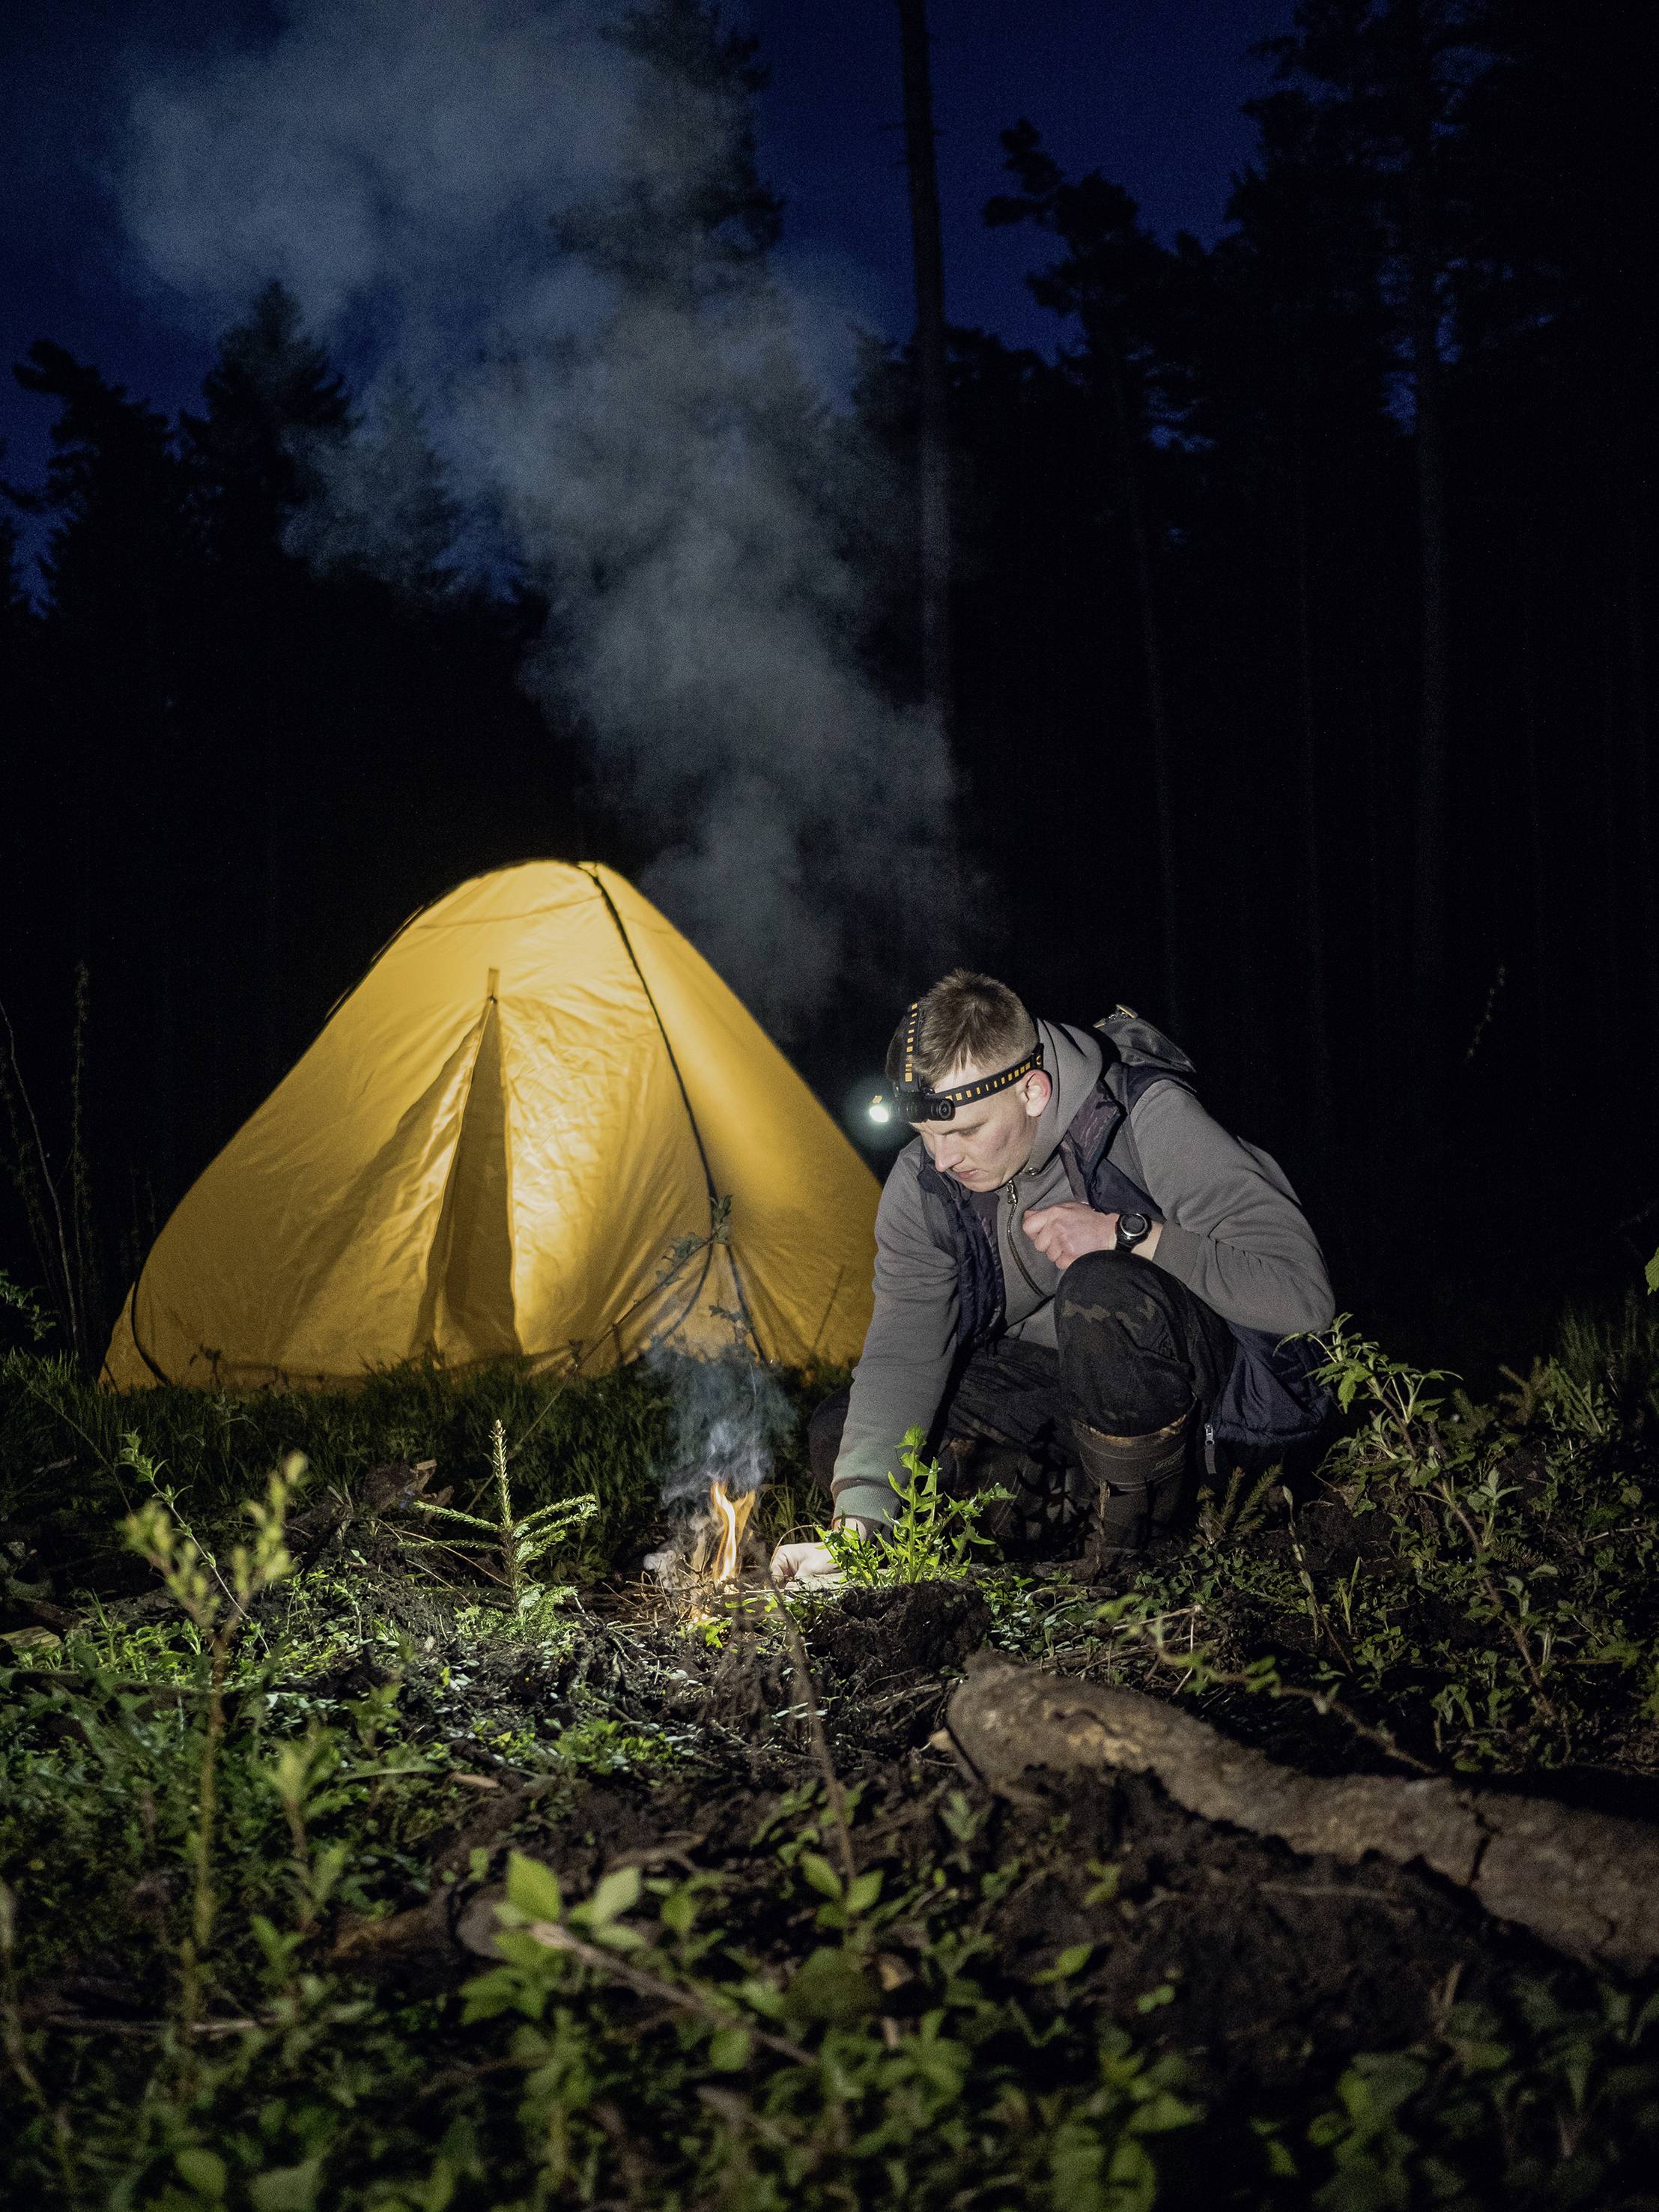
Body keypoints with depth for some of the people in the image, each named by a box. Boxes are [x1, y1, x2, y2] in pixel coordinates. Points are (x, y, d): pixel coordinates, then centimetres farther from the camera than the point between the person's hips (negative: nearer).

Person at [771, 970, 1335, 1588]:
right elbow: (902, 1352, -15)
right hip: (1054, 1387, 6)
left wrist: (1127, 1235, -32)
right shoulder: (921, 1183, -11)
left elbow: (1302, 1291, -29)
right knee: (839, 1437, -9)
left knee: (1100, 1291, -39)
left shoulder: (1147, 1118, -26)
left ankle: (1140, 1538, -18)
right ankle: (1093, 1511, -10)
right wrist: (855, 1525, -27)